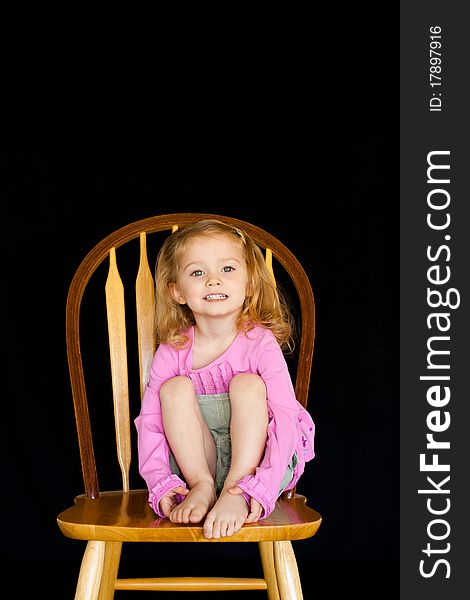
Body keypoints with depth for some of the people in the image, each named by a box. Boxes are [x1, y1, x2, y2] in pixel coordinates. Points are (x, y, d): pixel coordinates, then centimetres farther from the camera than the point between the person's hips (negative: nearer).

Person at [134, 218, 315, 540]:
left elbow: (286, 419, -20)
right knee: (175, 388, -20)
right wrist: (162, 483, -23)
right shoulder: (172, 352, -3)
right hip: (196, 460, 2)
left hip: (255, 458, -2)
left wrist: (260, 487, -33)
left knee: (247, 384, -26)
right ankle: (201, 487, -24)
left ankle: (234, 493, -30)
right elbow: (150, 423, -6)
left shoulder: (260, 344, -11)